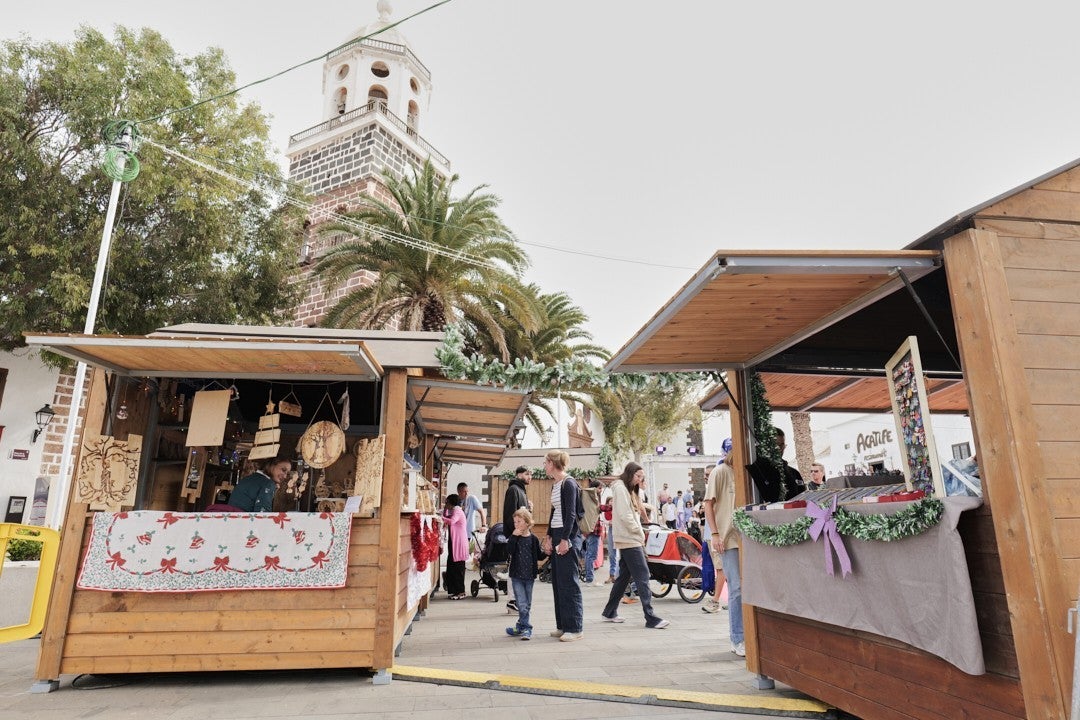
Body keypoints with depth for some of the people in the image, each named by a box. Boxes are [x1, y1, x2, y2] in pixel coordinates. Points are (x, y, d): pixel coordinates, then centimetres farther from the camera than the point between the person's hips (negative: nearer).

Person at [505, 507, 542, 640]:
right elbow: (509, 552, -17)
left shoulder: (533, 539, 0)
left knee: (527, 603, 10)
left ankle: (521, 627, 22)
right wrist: (514, 537, -21)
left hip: (529, 575, 1)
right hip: (517, 575, -1)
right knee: (522, 603, -6)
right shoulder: (514, 538, -1)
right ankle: (525, 628, 3)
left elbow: (538, 556, 8)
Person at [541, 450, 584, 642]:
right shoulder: (555, 485, 14)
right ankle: (562, 625, 20)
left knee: (568, 583, -4)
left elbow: (571, 514, -17)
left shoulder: (569, 484, -12)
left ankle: (574, 628, 4)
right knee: (557, 582, 11)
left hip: (569, 535, -9)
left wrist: (565, 540, -19)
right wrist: (549, 537, 13)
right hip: (556, 535, 9)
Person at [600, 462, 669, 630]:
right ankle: (651, 618, -10)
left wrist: (640, 534, 6)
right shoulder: (620, 488, -10)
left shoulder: (631, 490, 20)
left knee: (624, 576, 13)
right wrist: (640, 532, -9)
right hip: (629, 540, -10)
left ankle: (610, 612, 21)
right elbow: (624, 516, -17)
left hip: (632, 540, 10)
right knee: (642, 576, -10)